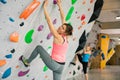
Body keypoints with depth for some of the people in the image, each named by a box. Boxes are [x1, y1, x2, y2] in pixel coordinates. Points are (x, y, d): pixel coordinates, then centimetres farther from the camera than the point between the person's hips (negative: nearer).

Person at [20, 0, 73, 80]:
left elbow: (49, 20, -15)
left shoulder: (57, 37, -15)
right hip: (60, 66, 7)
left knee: (39, 47, 6)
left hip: (54, 64, -7)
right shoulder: (66, 37, 3)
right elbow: (63, 18, 10)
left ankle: (27, 62, 26)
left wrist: (45, 6, -8)